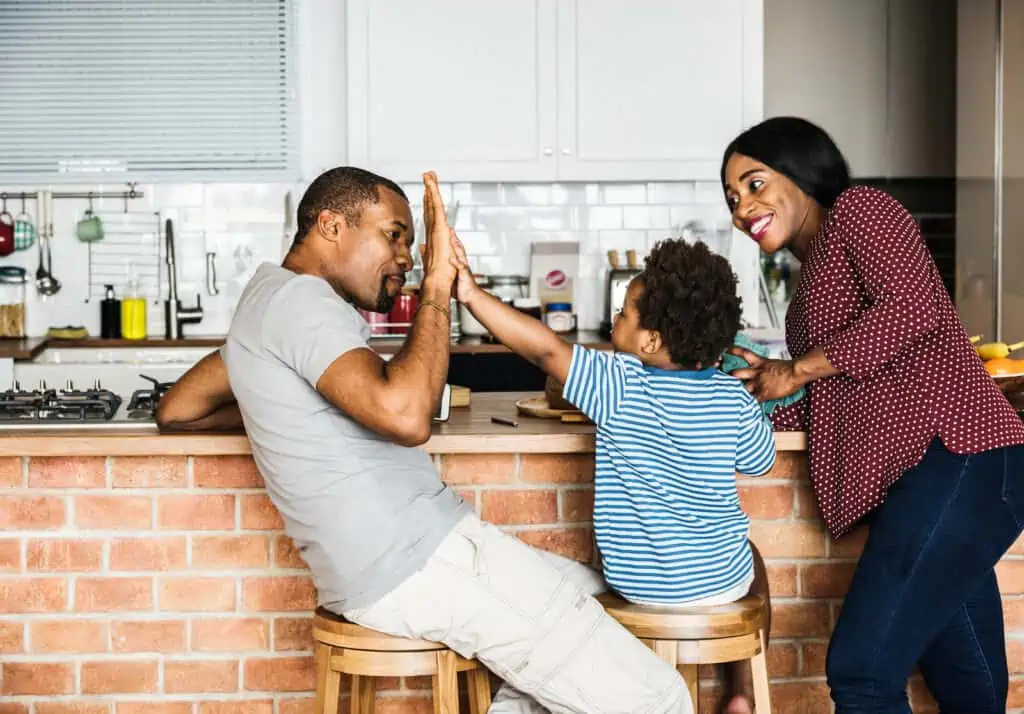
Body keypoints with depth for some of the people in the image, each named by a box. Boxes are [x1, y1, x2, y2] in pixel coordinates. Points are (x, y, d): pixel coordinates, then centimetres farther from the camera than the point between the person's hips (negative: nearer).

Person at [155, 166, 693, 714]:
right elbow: (405, 415, -30)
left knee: (592, 589, 29)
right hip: (418, 565, -11)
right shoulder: (300, 299, -14)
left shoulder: (270, 299, 18)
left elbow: (176, 411, 28)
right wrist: (436, 288, -18)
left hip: (386, 562, 11)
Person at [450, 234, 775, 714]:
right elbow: (760, 462, 7)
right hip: (722, 580, 1)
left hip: (638, 584, -1)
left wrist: (473, 295, -26)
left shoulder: (621, 386, -20)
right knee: (750, 559, 35)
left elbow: (546, 349, -28)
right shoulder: (733, 397, -11)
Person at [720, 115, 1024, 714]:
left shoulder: (860, 208, 3)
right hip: (923, 475, 10)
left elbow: (913, 309, -15)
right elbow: (821, 410, 22)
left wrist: (797, 370, -8)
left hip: (956, 459, -10)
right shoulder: (816, 277, 26)